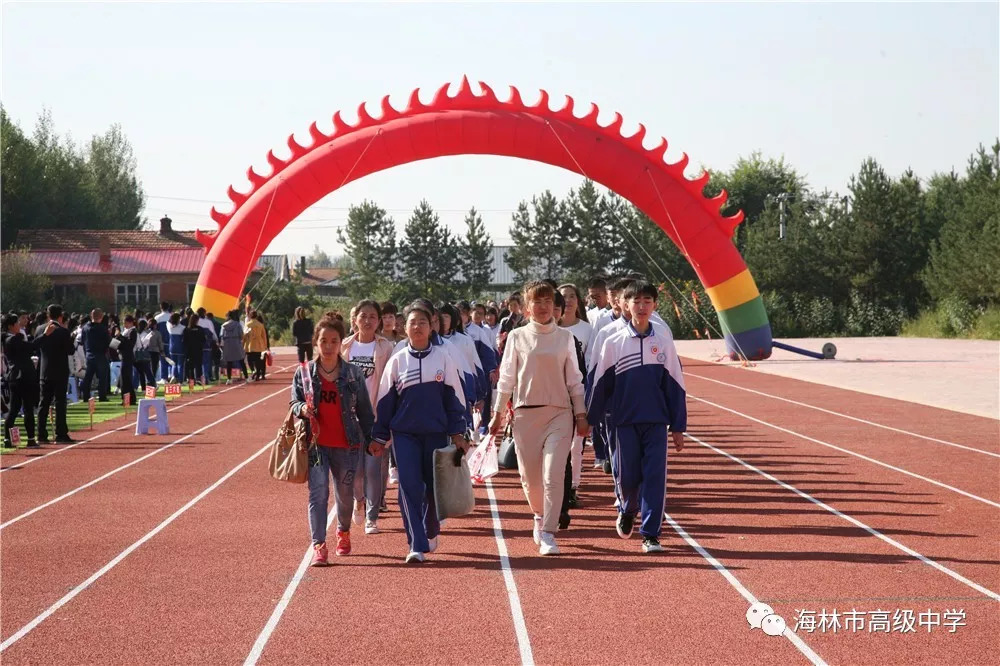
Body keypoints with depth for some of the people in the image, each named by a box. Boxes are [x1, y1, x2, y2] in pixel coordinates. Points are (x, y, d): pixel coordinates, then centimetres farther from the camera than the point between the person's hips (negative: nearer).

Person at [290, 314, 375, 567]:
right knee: (318, 492, -11)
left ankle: (343, 532, 40)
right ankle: (319, 546, -12)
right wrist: (302, 409, -16)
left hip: (347, 444, 1)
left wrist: (370, 439, 2)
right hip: (315, 444, -1)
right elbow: (294, 404, 8)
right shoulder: (304, 372, 2)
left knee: (345, 493, 13)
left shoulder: (353, 373, 2)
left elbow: (364, 409, 7)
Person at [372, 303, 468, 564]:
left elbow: (454, 396, 6)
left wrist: (458, 433, 2)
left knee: (434, 486, 8)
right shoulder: (397, 361, 3)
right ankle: (417, 546, -9)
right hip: (404, 434, 0)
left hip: (436, 433, 0)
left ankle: (430, 533, 33)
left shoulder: (443, 358, 2)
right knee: (409, 487, -10)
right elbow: (385, 400, 7)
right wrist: (379, 437, 6)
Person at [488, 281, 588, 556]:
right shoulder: (517, 337, 4)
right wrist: (498, 413, 7)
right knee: (530, 476, 7)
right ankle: (540, 516, 36)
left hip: (559, 412, -1)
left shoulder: (565, 337, 6)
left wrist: (580, 414, 6)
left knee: (553, 476, -13)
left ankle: (548, 535, -11)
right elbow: (507, 377, 8)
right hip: (525, 412, 1)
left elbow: (574, 378, 9)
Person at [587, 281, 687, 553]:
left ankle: (651, 534, 1)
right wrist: (589, 420, 7)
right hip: (625, 421, 0)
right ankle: (627, 511, 34)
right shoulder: (614, 343, 1)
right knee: (628, 477, 2)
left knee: (655, 477, -5)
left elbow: (675, 384, 6)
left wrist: (678, 427, 4)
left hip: (657, 421, 0)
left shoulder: (663, 339, 3)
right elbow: (602, 384, 6)